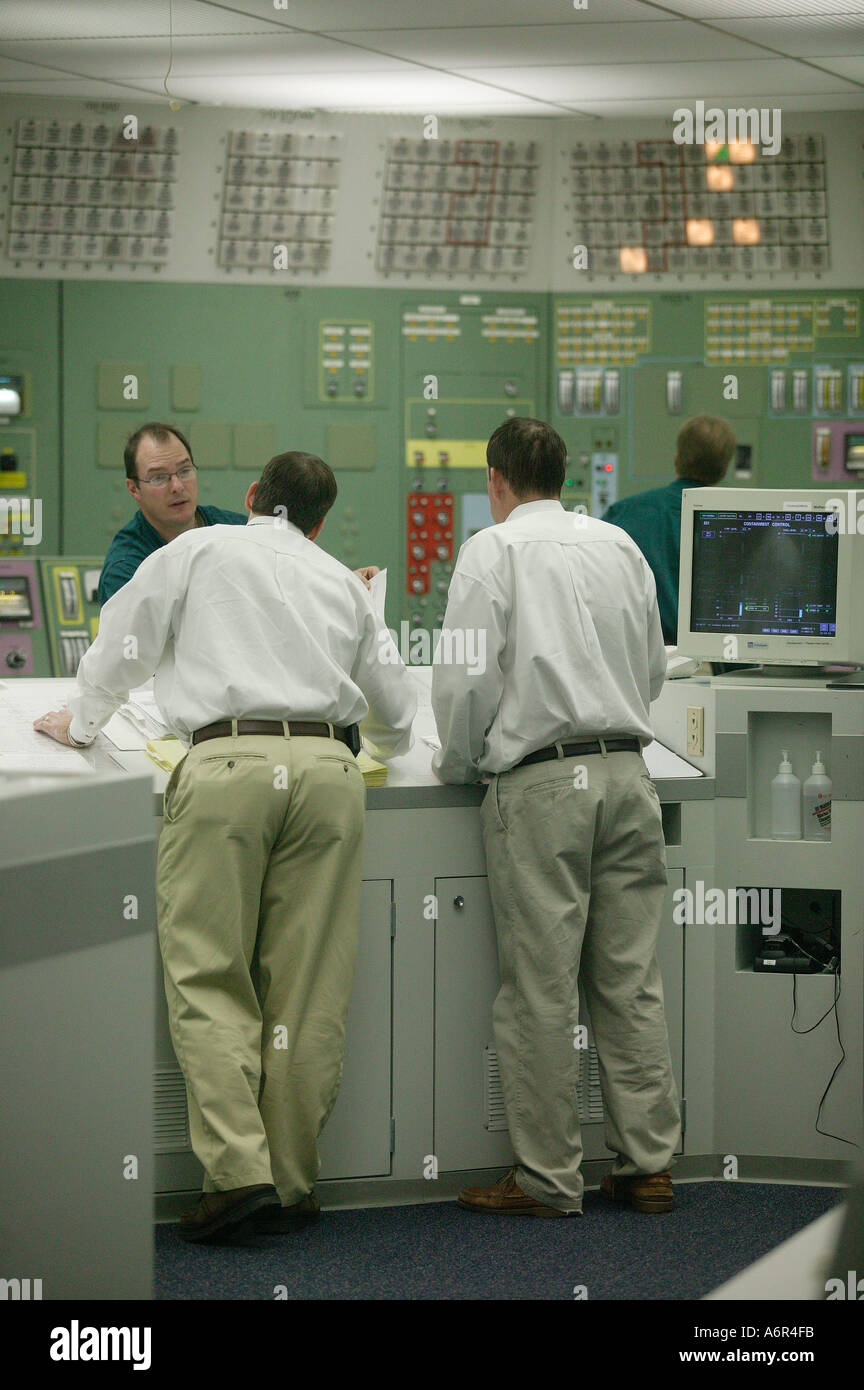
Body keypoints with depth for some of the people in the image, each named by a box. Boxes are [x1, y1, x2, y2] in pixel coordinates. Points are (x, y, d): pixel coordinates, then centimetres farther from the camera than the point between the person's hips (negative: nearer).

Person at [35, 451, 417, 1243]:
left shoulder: (198, 550, 13)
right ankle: (292, 1183, 8)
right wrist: (383, 742, 54)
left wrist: (81, 723, 36)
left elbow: (122, 646, 18)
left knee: (210, 978, -2)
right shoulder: (342, 582, 24)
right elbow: (397, 706, 31)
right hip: (329, 769, 3)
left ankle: (238, 1169, -13)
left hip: (228, 765, -3)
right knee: (307, 992, 5)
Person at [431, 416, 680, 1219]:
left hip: (540, 782, -5)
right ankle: (646, 1164, 11)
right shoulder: (619, 545, 13)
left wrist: (457, 762, 9)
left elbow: (468, 673, -7)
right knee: (631, 982, 8)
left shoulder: (493, 550, -3)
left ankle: (547, 1177, 2)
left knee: (541, 990, -1)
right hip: (626, 769, 5)